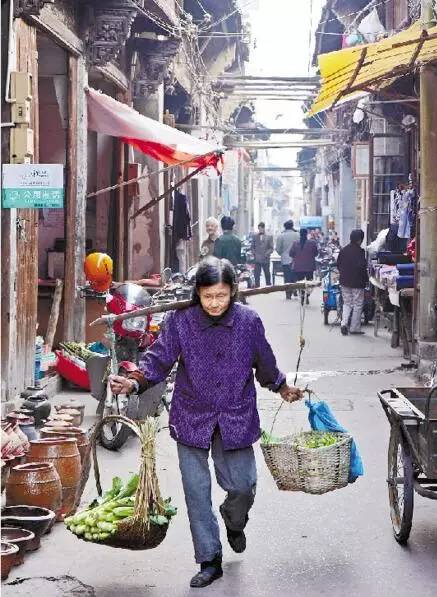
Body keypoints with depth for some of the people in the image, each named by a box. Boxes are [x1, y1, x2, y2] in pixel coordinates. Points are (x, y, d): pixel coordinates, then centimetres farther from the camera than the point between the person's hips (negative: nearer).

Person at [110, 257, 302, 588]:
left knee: (242, 486, 3)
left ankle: (234, 523, 41)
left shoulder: (249, 321, -6)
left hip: (237, 418, 0)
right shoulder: (180, 320, -11)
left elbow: (264, 362, 11)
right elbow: (159, 359, -8)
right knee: (197, 491, 3)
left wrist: (283, 388, 24)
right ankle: (210, 560, 18)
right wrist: (135, 382, -25)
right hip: (193, 419, 0)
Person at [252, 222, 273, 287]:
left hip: (265, 259, -1)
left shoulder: (269, 236, 3)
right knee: (257, 275, -1)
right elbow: (252, 247, 12)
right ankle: (257, 288, 3)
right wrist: (254, 254, -3)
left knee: (267, 275, 6)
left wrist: (266, 254, -13)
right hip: (257, 259, 1)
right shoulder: (255, 236, 8)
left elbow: (271, 248, 2)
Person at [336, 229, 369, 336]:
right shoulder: (360, 251, -16)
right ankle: (355, 328, 7)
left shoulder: (343, 250, 4)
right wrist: (366, 279, -8)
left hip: (345, 281, 6)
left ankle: (344, 323, -4)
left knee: (347, 303, 16)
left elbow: (338, 264, 10)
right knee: (357, 305, 5)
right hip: (357, 283, -6)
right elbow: (362, 267, -19)